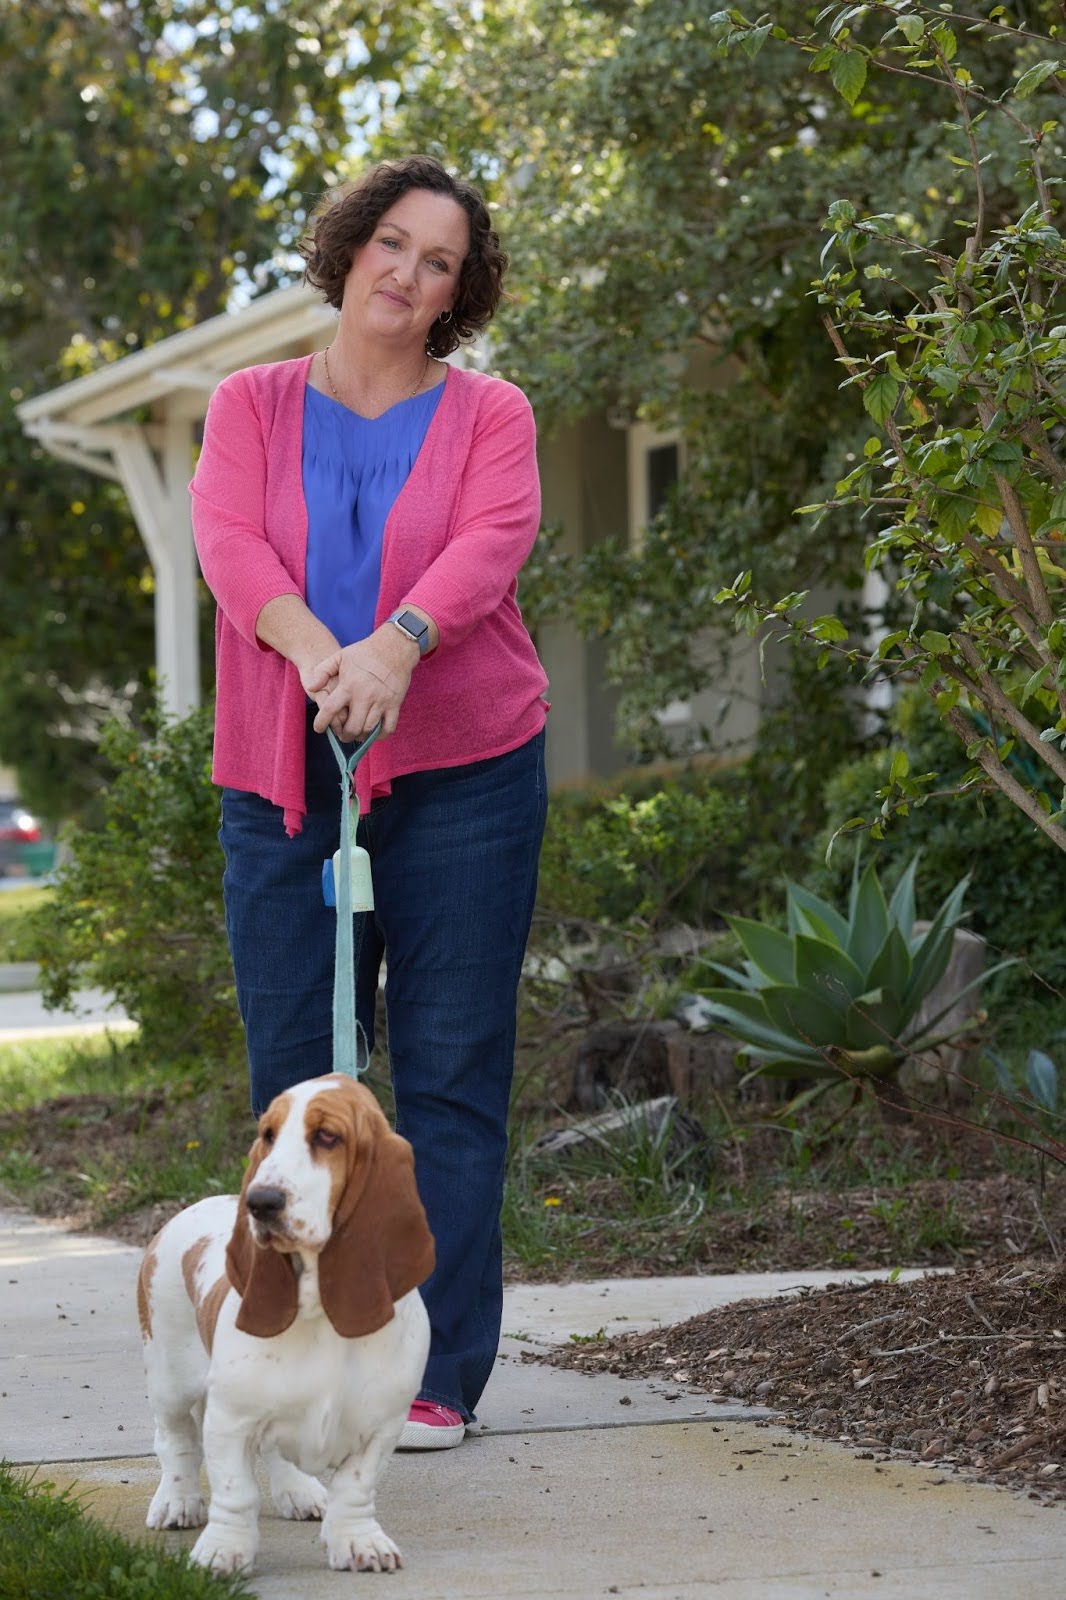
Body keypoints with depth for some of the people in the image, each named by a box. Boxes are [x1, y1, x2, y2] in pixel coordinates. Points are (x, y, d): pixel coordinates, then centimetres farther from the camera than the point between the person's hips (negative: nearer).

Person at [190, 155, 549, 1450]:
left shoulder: (487, 416, 8)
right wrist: (316, 652, -26)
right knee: (294, 1082, 1)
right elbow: (228, 540, -6)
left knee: (451, 1077, -2)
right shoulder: (252, 405, 12)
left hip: (460, 772, -1)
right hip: (284, 783, 1)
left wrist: (397, 645, -30)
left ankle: (438, 1377, 2)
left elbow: (492, 542, -10)